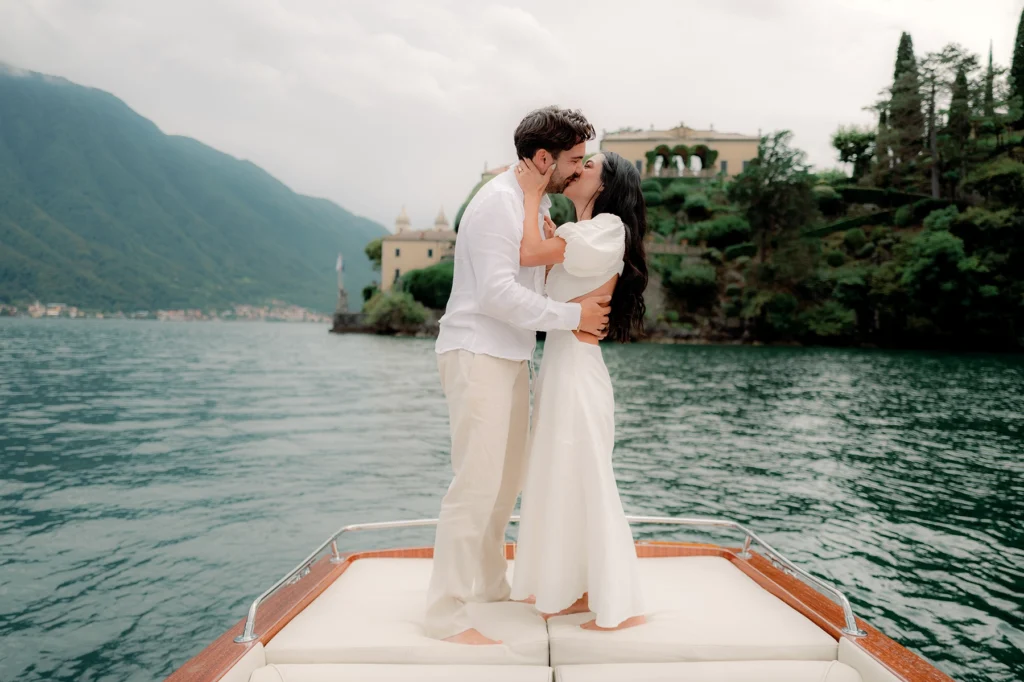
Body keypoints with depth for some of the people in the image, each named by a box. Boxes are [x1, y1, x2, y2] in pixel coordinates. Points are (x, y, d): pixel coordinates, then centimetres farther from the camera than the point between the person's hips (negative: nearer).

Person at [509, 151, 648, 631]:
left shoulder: (608, 227, -10)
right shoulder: (580, 233, 19)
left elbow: (529, 254, -19)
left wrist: (532, 193, -6)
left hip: (576, 366, -9)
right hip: (560, 363, 9)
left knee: (587, 482, -2)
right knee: (564, 480, 14)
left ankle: (620, 606, 10)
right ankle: (581, 590, 27)